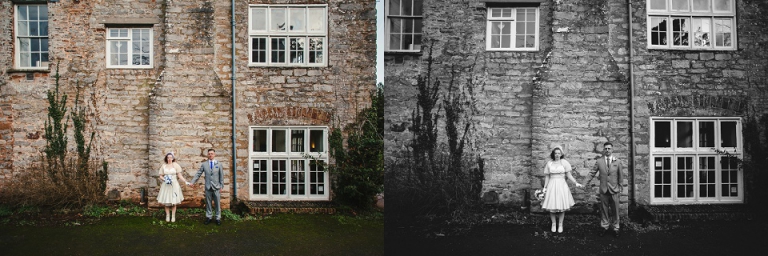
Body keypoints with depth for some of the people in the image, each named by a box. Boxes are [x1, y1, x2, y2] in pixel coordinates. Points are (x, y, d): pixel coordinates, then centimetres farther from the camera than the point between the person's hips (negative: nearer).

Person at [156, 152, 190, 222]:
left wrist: (185, 181, -13)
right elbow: (160, 176, 8)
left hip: (174, 185, -1)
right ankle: (167, 216, 12)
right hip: (166, 185, 2)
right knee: (166, 201, 1)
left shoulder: (176, 165, 0)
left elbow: (180, 175, -2)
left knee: (174, 201, 0)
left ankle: (173, 216, 8)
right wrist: (164, 179, -12)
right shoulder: (163, 166, 6)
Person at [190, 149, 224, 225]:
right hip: (208, 187, 1)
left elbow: (221, 176, 5)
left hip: (216, 187, -1)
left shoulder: (219, 164, 4)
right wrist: (192, 182, -5)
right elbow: (198, 174, 4)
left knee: (217, 203, 1)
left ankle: (218, 218, 10)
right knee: (208, 203, 6)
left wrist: (221, 186, 1)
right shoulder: (204, 164, 4)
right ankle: (208, 217, 17)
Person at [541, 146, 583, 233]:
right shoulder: (549, 163, 4)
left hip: (562, 185, -1)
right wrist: (545, 187, 4)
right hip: (552, 185, 1)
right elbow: (547, 177, 8)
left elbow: (569, 175, 2)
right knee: (552, 206, 0)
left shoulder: (564, 162, 0)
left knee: (562, 206, 1)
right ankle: (553, 224, 15)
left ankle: (560, 225, 14)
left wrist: (576, 183, -8)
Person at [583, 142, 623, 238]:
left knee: (615, 210, 5)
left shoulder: (617, 162, 1)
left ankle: (615, 228, 17)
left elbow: (620, 176, 6)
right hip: (603, 190, 0)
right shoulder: (599, 161, 1)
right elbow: (592, 172, 4)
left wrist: (620, 188, 7)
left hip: (614, 190, 0)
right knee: (604, 209, 7)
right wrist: (586, 183, 0)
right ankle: (605, 227, 20)